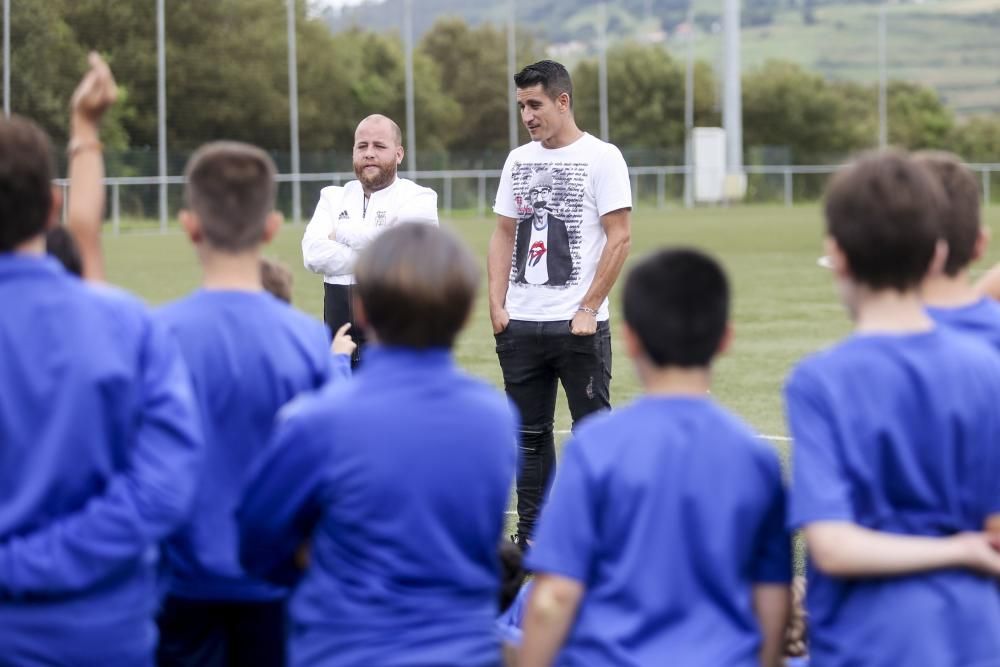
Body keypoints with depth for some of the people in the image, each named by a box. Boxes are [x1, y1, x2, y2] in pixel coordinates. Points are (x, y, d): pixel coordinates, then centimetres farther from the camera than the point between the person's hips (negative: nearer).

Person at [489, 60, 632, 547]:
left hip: (578, 325, -5)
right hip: (519, 324, 5)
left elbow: (619, 238, -8)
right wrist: (497, 305, 4)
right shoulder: (518, 161, 12)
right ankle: (531, 539, 17)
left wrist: (588, 309, -13)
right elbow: (504, 236, 15)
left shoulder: (601, 158, -4)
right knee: (529, 434, 10)